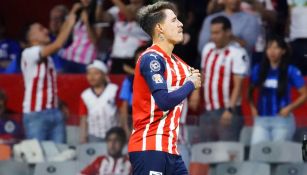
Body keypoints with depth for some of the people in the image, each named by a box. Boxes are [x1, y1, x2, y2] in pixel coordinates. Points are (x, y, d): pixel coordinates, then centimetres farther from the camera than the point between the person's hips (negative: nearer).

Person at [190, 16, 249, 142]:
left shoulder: (237, 53, -11)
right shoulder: (208, 49, 13)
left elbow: (238, 85, -16)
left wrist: (230, 110, -24)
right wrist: (196, 91, 8)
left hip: (228, 112, -7)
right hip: (208, 112, 7)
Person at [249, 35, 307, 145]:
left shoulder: (291, 71, -3)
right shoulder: (258, 70, 6)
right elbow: (250, 91, 16)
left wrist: (289, 108, -11)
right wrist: (253, 108, 1)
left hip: (282, 120, -3)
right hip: (261, 119, 3)